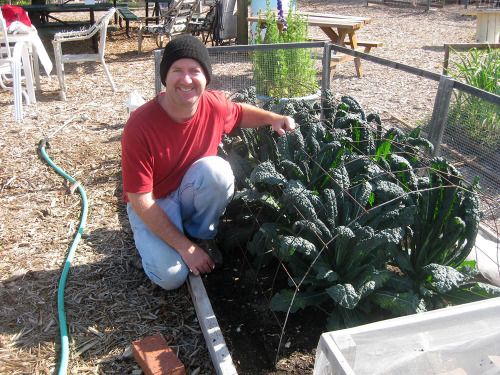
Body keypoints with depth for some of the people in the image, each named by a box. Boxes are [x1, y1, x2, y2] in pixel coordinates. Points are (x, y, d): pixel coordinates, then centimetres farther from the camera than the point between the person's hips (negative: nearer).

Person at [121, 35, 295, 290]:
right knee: (171, 276, -24)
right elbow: (140, 201, -25)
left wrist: (273, 119, -8)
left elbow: (239, 113, 12)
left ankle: (202, 237, -4)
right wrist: (185, 248, -24)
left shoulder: (214, 104, -16)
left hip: (191, 195, 3)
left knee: (216, 169, -29)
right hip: (152, 205, -3)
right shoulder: (140, 126, -29)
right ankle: (150, 241, 11)